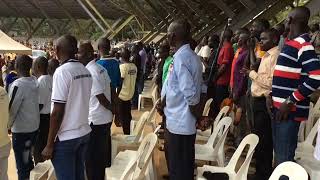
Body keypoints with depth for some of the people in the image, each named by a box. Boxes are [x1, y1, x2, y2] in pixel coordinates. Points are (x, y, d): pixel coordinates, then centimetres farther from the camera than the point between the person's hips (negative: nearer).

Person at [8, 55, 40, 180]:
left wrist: (7, 125, -4)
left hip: (21, 129, -7)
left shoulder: (17, 85, -20)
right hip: (34, 127, 7)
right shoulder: (35, 82, 0)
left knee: (22, 164, 6)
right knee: (28, 159, 21)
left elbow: (11, 109, -18)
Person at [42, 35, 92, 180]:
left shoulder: (62, 72, -16)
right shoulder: (85, 71, 5)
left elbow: (57, 112, -18)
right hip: (84, 133, 7)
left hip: (66, 137, -7)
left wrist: (49, 144, -12)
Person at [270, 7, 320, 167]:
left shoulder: (303, 44, -15)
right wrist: (272, 95, 15)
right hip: (279, 107, 9)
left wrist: (290, 101, -22)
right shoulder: (290, 42, 13)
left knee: (284, 157, -3)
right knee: (278, 152, 20)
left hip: (290, 110, -9)